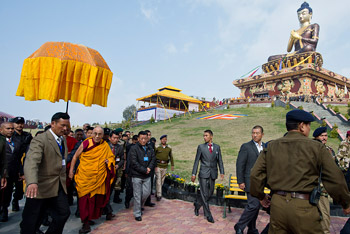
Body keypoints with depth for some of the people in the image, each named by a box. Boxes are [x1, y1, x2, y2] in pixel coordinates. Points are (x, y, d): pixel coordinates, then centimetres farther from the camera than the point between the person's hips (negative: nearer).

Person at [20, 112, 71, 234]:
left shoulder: (63, 139, 8)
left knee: (63, 213, 8)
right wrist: (32, 182, -46)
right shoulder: (40, 140, -17)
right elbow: (31, 161, -32)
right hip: (41, 186, -6)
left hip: (59, 185, 7)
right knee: (32, 220, 8)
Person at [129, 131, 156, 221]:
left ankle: (139, 206, 37)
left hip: (147, 176, 5)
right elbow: (134, 163, -15)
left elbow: (153, 160, 8)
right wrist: (144, 170, -14)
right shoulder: (134, 149, -9)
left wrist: (149, 168, -11)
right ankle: (137, 214, 17)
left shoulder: (150, 149, 10)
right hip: (137, 176, -5)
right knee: (137, 195, 2)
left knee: (147, 193, 10)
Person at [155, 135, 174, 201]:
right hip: (158, 166, -4)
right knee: (158, 180, -5)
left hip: (165, 166, 4)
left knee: (162, 180, 14)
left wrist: (172, 165, 13)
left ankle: (157, 192, 32)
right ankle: (159, 195, 2)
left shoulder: (169, 148, 4)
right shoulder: (157, 147, -8)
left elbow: (171, 156, 14)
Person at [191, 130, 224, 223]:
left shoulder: (217, 147, 6)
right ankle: (208, 215, 11)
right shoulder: (201, 147, -1)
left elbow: (220, 160, 8)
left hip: (213, 174, 3)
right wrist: (194, 174, -4)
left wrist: (222, 172, -1)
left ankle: (197, 204, 35)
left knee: (210, 193, 11)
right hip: (203, 173, -3)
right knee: (204, 194, -2)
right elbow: (196, 161, 0)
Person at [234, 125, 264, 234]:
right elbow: (240, 165, -9)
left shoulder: (265, 147, 10)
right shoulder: (246, 146, -7)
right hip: (251, 181, -6)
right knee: (253, 205, -12)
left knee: (255, 205, 13)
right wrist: (240, 181, -13)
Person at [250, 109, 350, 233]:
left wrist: (261, 196, 17)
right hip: (303, 207, -3)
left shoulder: (271, 146, 4)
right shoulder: (316, 147, -3)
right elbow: (335, 179, -1)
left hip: (277, 204, 3)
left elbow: (255, 174, 2)